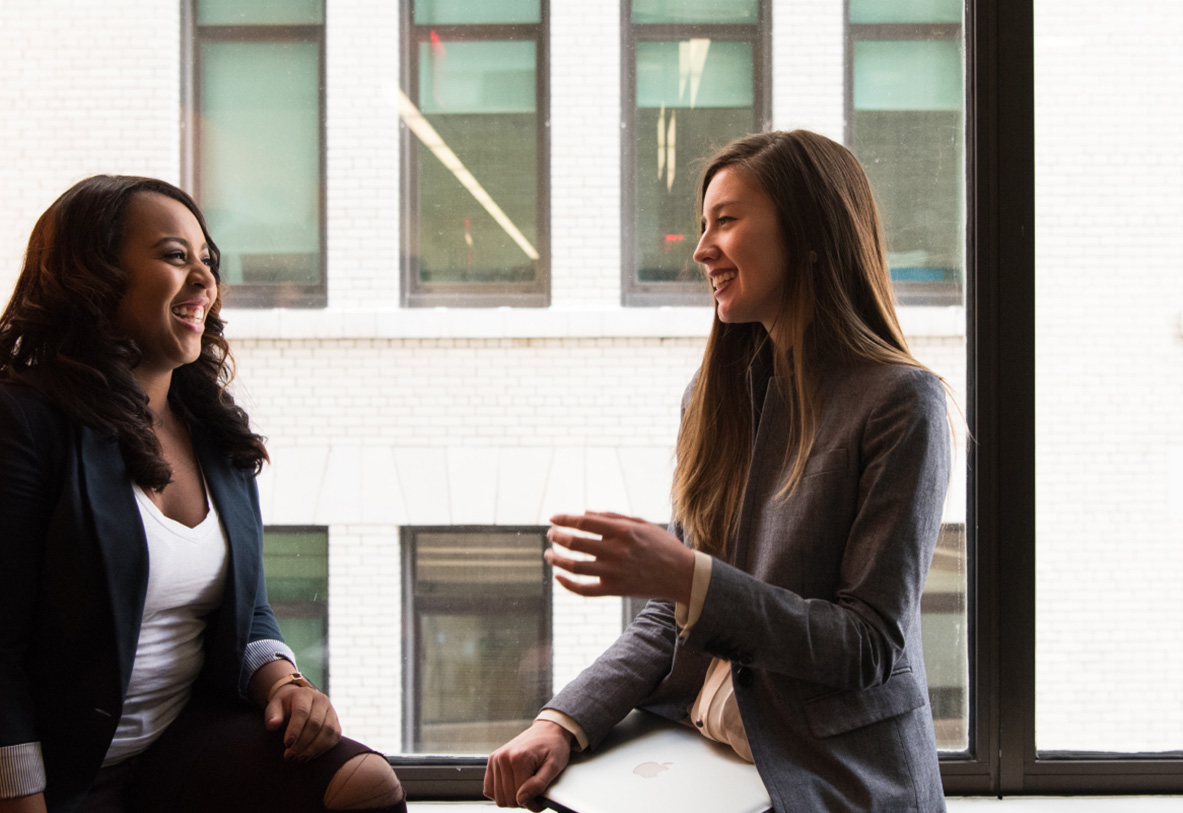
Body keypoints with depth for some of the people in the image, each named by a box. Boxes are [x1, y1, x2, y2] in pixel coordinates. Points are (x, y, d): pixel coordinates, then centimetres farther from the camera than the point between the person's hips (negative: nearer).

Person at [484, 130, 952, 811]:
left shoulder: (900, 403, -10)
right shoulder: (715, 394, 10)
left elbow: (873, 646, -13)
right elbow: (672, 615, 11)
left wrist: (689, 577, -23)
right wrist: (567, 721, -4)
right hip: (693, 755, 5)